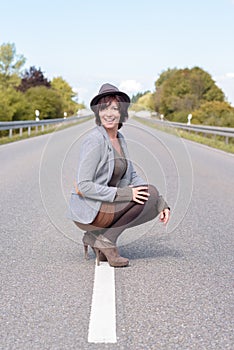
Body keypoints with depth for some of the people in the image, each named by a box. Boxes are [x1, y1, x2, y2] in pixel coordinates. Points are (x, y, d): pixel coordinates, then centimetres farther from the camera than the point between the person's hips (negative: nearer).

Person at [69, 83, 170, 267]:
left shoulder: (120, 139, 9)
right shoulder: (95, 140, -17)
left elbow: (132, 177, 12)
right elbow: (84, 186, -21)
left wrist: (161, 203, 1)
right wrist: (124, 194, -23)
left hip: (105, 204, 8)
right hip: (88, 210, -8)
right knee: (149, 192, -16)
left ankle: (95, 236, 7)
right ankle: (106, 238, -7)